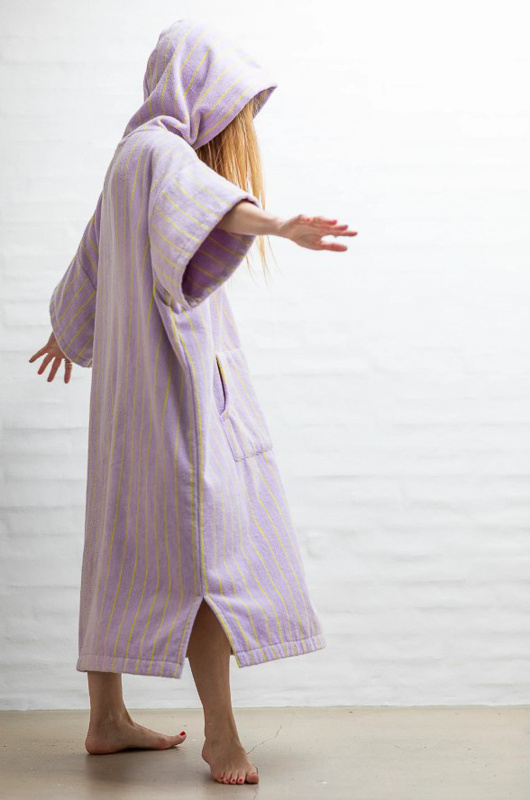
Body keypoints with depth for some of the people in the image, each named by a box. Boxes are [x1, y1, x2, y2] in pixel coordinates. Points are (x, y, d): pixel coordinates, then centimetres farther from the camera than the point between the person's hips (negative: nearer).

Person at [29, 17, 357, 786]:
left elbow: (91, 260, 35)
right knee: (205, 547, -10)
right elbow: (203, 195, -34)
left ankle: (107, 719, 20)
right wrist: (278, 226, -53)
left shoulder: (133, 157, 20)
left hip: (137, 380, 10)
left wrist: (69, 329, 51)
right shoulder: (159, 150, -9)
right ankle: (220, 730, -6)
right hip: (175, 376, -10)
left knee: (127, 545, 12)